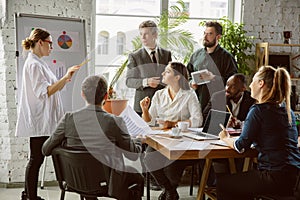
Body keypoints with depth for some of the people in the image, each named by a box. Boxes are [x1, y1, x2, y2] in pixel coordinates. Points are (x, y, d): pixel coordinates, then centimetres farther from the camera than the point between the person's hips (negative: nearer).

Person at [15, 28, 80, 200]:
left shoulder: (39, 63, 18)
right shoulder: (33, 64, -14)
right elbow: (44, 92, -21)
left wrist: (64, 80, 18)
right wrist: (66, 77, -27)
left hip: (43, 120, 10)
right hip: (38, 121, -10)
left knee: (37, 158, 14)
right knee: (36, 159, -4)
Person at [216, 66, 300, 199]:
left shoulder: (258, 110, -12)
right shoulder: (287, 109, 12)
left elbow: (241, 147, -10)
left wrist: (225, 138, 12)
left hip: (275, 178, -9)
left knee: (221, 182, 7)